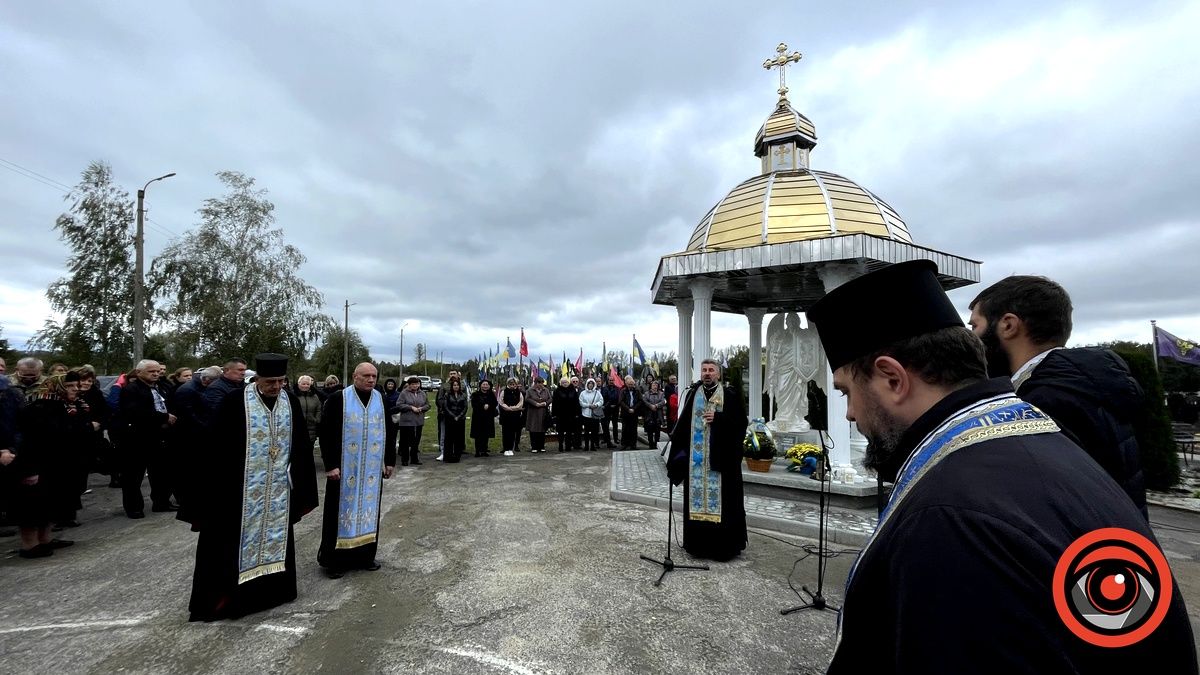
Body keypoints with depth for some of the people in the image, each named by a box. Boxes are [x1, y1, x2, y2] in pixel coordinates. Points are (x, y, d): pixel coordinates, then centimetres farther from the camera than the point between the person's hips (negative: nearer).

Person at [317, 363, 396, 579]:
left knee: (368, 510, 12)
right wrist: (330, 464, -14)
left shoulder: (381, 400, 3)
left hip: (372, 468, 4)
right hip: (345, 468, -4)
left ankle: (365, 555, 25)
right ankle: (333, 559, 20)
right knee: (342, 511, 5)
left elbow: (389, 432, 10)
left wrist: (390, 461, 7)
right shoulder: (338, 398, -9)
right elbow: (325, 433, -9)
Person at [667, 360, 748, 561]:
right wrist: (678, 445, -1)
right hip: (696, 457, 3)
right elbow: (683, 423, 6)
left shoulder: (731, 394, -1)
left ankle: (724, 545, 15)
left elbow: (740, 421, -6)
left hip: (720, 457, -3)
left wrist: (717, 418, -16)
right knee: (697, 496, 8)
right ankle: (698, 543, 20)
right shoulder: (693, 394, 8)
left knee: (722, 499, 2)